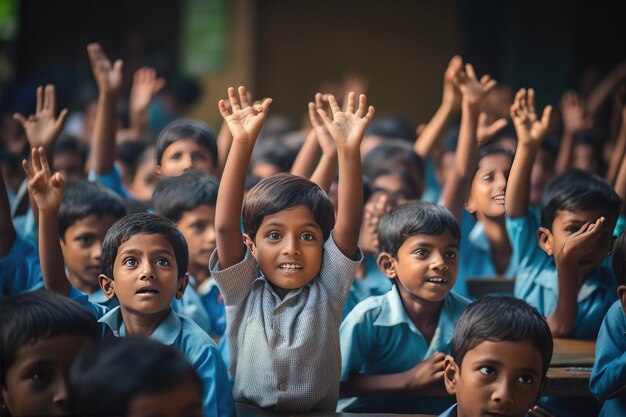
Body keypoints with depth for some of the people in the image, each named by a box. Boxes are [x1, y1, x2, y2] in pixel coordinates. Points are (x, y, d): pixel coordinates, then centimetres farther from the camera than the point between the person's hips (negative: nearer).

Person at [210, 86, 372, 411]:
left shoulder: (326, 292, 2)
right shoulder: (244, 293, 2)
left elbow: (348, 225, -10)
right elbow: (225, 226, -11)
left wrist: (349, 150, -22)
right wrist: (242, 144, -19)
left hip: (316, 412, 0)